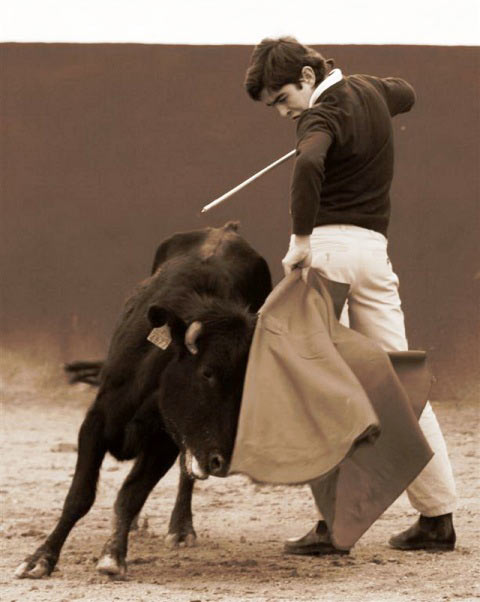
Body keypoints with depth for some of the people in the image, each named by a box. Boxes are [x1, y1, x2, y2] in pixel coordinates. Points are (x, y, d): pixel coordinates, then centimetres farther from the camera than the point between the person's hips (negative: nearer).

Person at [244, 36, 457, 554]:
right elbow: (406, 95, 39)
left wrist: (301, 237, -27)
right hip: (373, 247, 7)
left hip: (327, 243, -7)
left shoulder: (323, 114, -11)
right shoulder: (368, 90, 14)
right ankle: (437, 518, 13)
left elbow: (308, 165, -33)